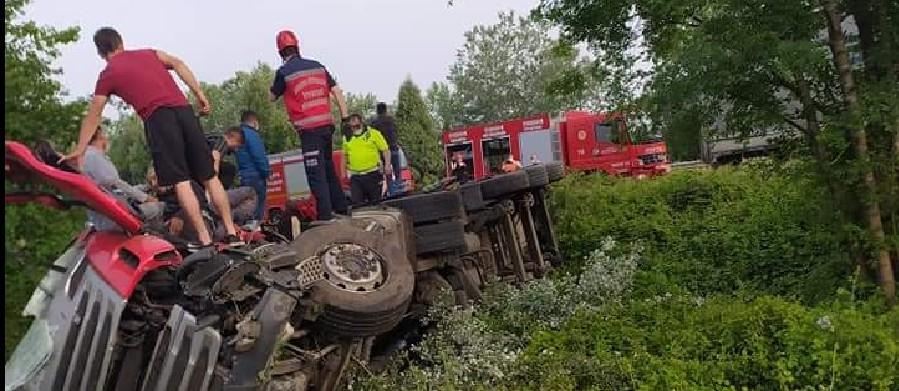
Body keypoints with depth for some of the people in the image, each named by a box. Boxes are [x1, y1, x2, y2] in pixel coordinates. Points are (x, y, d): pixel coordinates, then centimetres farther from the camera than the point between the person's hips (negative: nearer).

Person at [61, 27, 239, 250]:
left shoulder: (107, 75, 17)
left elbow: (92, 117, 19)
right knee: (209, 177, 5)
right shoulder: (149, 53, 26)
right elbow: (178, 64, 8)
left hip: (157, 117, -3)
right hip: (184, 109, 4)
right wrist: (199, 94, 2)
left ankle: (204, 240, -11)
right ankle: (232, 233, 3)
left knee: (181, 182, -6)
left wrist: (80, 150, 25)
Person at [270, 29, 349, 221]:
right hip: (326, 124, 6)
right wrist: (345, 118, 9)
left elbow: (272, 97, 12)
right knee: (328, 167, 18)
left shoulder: (283, 72, -4)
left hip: (308, 129, -5)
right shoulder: (317, 66, 10)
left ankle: (325, 214, -4)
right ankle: (341, 206, 25)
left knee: (316, 173, -3)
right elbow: (337, 92, 7)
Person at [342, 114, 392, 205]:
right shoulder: (346, 137, 11)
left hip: (373, 174, -3)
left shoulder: (373, 133, -1)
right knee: (356, 202, -1)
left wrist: (387, 165, -12)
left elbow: (385, 150, -2)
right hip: (355, 176, 3)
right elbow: (345, 155, 21)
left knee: (375, 201, 6)